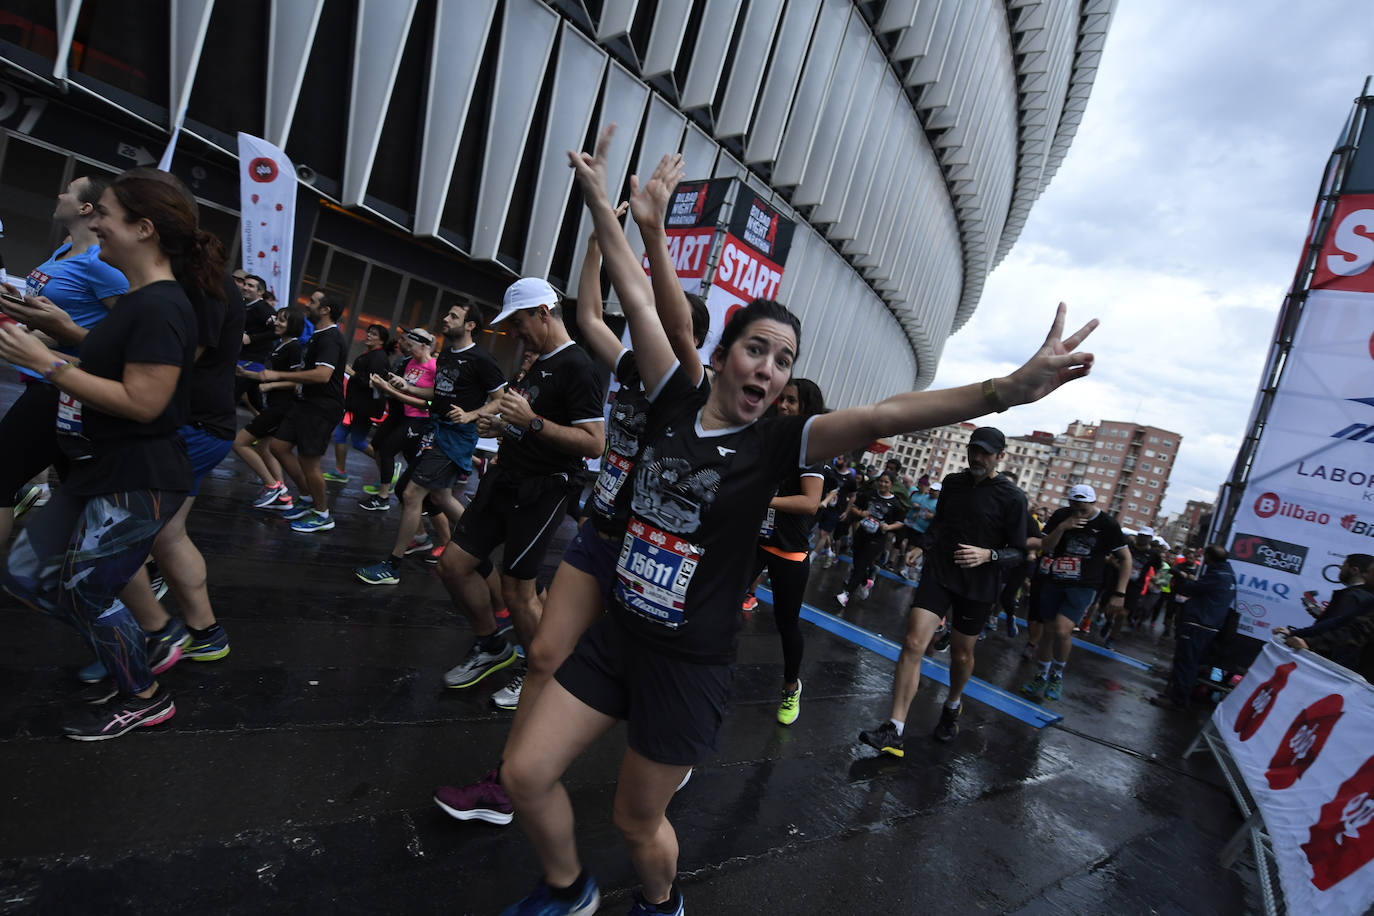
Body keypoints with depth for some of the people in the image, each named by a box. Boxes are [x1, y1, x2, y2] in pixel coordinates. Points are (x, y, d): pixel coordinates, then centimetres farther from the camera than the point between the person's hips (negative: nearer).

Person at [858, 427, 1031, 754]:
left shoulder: (1012, 498, -7)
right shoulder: (952, 482, 6)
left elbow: (1019, 553, -7)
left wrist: (988, 554, -23)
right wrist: (926, 545, 16)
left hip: (978, 586, -2)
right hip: (938, 573, 2)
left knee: (962, 655, 13)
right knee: (913, 644, -12)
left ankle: (952, 706, 46)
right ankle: (895, 730, -11)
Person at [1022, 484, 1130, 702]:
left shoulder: (1107, 525, -7)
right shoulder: (1061, 516, -1)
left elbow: (1125, 558, 1)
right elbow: (1045, 547, -3)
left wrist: (1119, 593, -3)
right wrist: (1061, 528, -20)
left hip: (1083, 587, -3)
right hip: (1054, 582, 3)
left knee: (1062, 630, -20)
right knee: (1050, 631, 9)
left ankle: (1057, 674, 5)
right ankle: (1043, 676, 28)